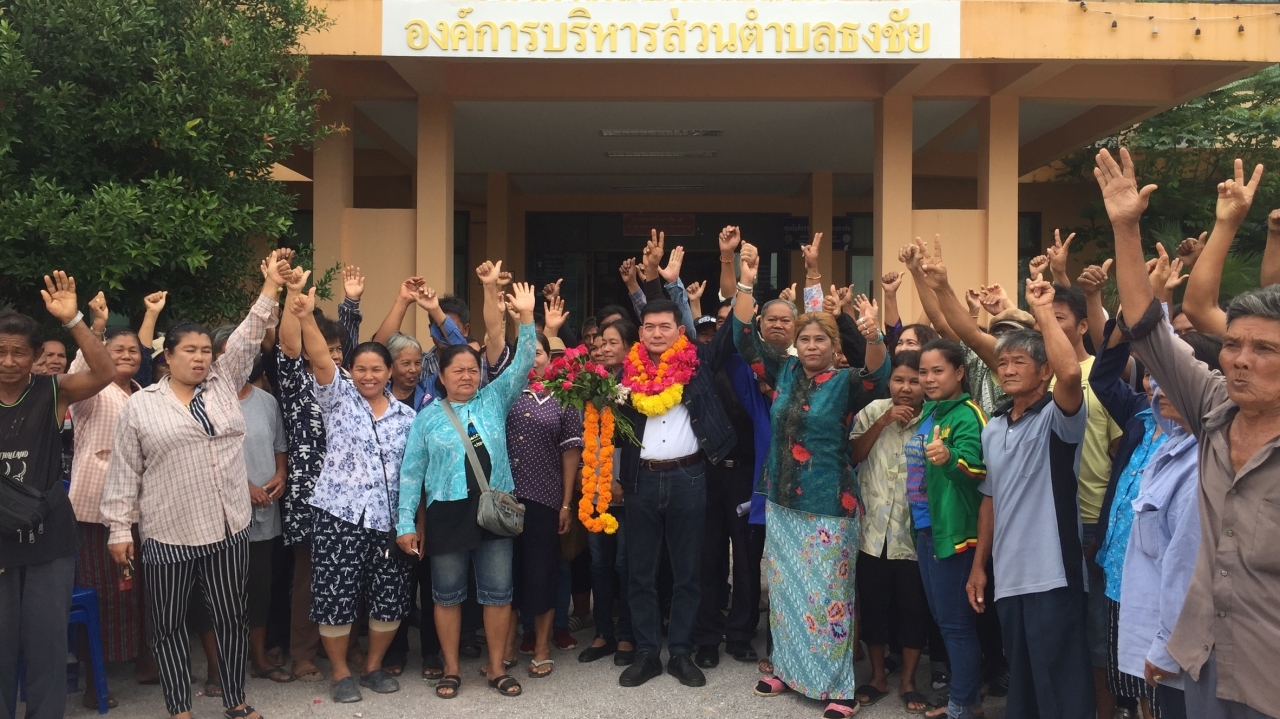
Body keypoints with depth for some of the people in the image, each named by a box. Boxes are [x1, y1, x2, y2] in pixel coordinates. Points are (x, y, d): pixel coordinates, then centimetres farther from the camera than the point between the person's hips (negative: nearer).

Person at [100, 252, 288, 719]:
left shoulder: (224, 383, 7)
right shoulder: (140, 405, -1)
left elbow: (247, 338, 1)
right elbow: (125, 472, 0)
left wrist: (271, 287, -8)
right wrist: (119, 527, -3)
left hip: (228, 529, 3)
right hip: (167, 535, -2)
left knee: (231, 617, 11)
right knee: (168, 624, 8)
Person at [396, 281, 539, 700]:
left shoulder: (494, 400, 7)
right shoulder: (428, 417, 5)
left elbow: (521, 365, -1)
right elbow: (411, 472, 4)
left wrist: (526, 318, -13)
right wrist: (406, 523, -1)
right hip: (447, 514, -1)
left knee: (498, 592, 6)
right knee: (448, 595, 9)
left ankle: (497, 667, 19)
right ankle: (451, 669, 23)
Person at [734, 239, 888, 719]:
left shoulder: (846, 383, -8)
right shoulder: (785, 372, 4)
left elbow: (878, 375, -28)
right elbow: (745, 340, 1)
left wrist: (874, 336, -48)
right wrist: (746, 283, -9)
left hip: (827, 505, -5)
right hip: (781, 501, 5)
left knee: (827, 593, 1)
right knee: (785, 587, 15)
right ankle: (790, 669, 31)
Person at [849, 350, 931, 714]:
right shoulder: (874, 411, 1)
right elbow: (852, 455, -8)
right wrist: (883, 421, -14)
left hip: (914, 532, -2)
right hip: (874, 529, 2)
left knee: (913, 608, 9)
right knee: (873, 604, 11)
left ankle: (908, 681, 26)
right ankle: (878, 676, 29)